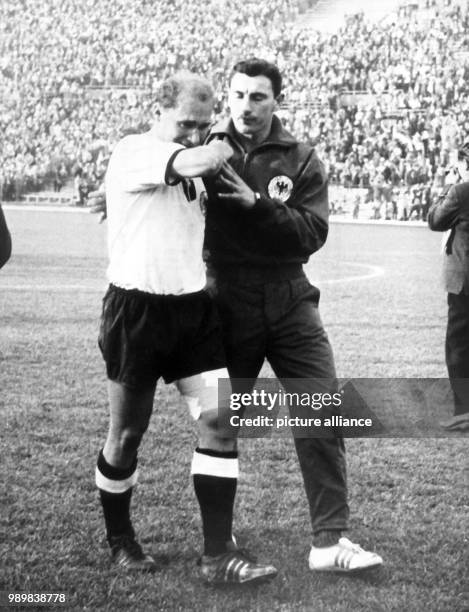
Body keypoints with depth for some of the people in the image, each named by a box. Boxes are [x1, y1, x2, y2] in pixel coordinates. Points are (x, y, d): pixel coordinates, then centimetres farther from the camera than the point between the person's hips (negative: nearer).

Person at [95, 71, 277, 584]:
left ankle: (218, 555, -1)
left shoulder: (192, 168, 15)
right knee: (127, 433, 5)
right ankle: (119, 541, 26)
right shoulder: (134, 152, -11)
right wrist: (228, 147, -7)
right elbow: (202, 160, -26)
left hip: (193, 307, 7)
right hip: (137, 308, -6)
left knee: (219, 419, -5)